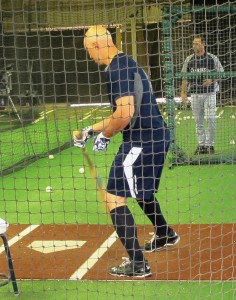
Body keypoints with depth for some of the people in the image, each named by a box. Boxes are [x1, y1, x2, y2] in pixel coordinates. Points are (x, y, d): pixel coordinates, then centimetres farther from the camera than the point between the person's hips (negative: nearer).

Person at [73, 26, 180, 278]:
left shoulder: (116, 69, -16)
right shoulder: (125, 64, 16)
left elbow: (125, 113, -27)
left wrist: (104, 136, -11)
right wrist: (91, 130, 23)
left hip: (142, 140, -10)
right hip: (154, 135, 11)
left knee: (113, 198, -7)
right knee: (139, 189, 30)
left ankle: (137, 264, -6)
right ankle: (165, 235, 50)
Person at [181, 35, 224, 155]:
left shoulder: (212, 58, 0)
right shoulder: (189, 60, 7)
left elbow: (221, 73, 4)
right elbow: (185, 78, 10)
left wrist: (211, 79, -14)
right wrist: (183, 93, 3)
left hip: (209, 93, -2)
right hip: (195, 94, 2)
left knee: (210, 119, -6)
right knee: (198, 120, 4)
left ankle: (210, 144, 5)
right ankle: (201, 145, 11)